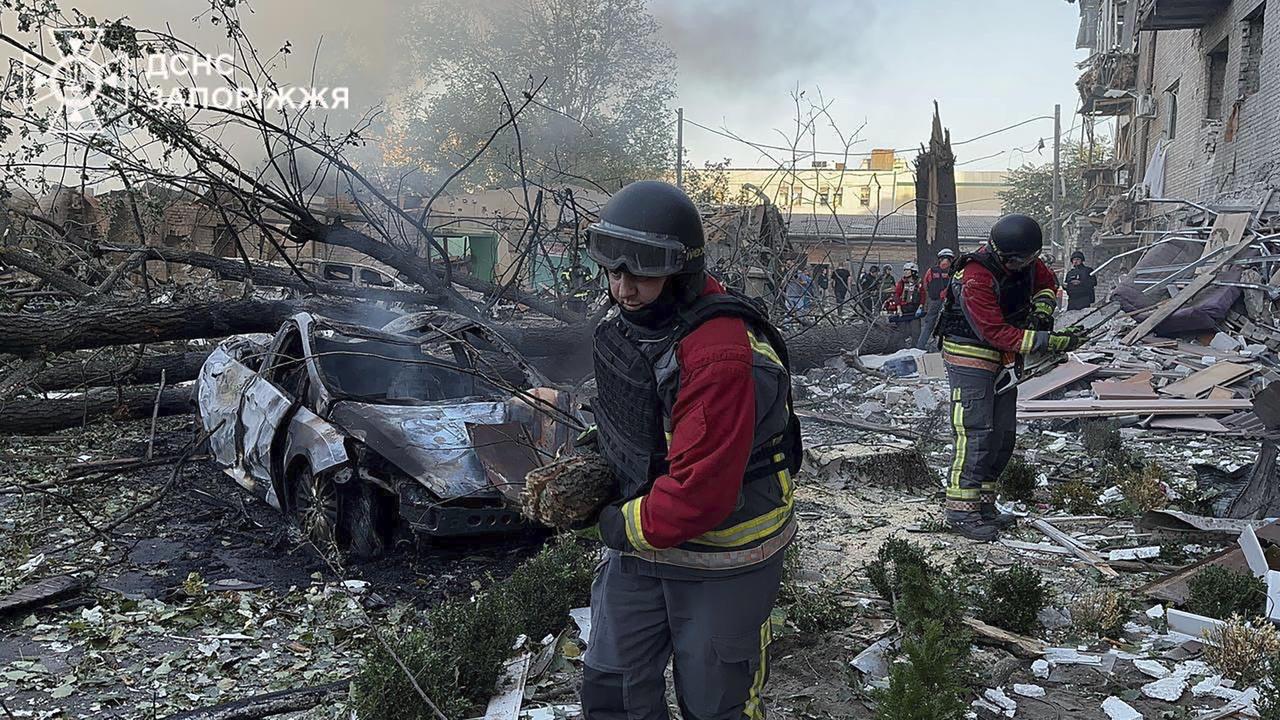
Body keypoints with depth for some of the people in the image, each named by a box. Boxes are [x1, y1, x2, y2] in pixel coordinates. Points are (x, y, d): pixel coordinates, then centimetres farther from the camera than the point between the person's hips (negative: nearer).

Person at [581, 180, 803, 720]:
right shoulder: (627, 321, -1)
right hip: (641, 540, 8)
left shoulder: (720, 356, -31)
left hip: (720, 565, -8)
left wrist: (626, 528, -17)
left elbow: (700, 490, -32)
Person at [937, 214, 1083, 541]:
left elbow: (1047, 283, 20)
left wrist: (1041, 310, -3)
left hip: (1003, 360, 9)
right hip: (970, 358, -9)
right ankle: (961, 509, -9)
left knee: (1003, 435, 10)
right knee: (975, 434, -14)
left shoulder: (1026, 262, -2)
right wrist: (1050, 342, -31)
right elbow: (995, 333, -29)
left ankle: (984, 505, 18)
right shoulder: (976, 278, -27)